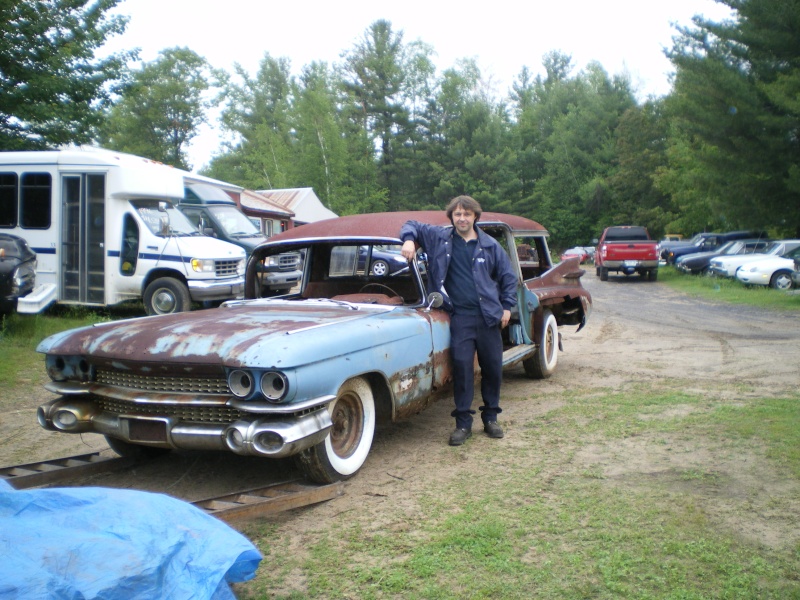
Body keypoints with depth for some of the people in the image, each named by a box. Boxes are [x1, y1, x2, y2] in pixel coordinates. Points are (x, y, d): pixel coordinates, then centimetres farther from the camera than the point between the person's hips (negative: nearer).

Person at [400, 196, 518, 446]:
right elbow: (411, 225, 14)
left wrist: (507, 307, 6)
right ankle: (463, 423, 3)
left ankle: (491, 418, 24)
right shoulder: (439, 237, 6)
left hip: (489, 315, 2)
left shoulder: (490, 245, 7)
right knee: (462, 366, -7)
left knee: (493, 367, 7)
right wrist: (409, 240, -8)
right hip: (460, 315, -1)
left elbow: (508, 277, 14)